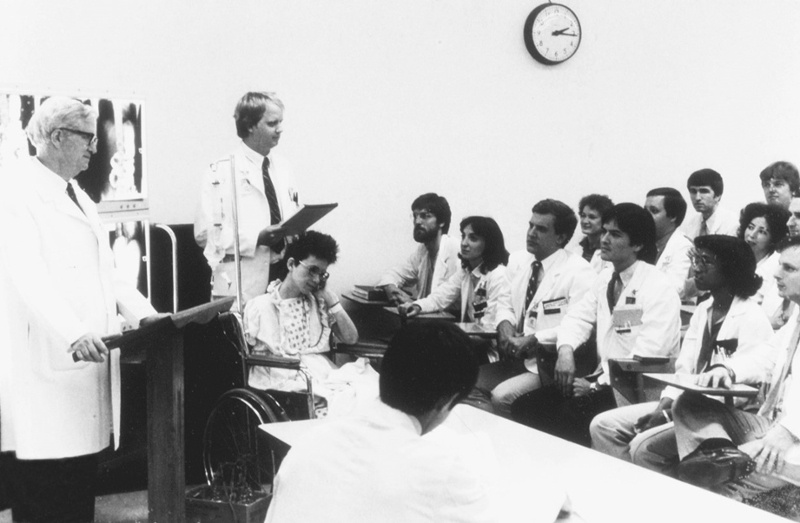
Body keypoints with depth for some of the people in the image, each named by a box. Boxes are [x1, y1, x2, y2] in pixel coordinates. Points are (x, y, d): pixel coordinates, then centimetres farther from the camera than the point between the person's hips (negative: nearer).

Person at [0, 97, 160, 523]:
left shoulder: (77, 196, 20)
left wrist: (143, 312, 5)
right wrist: (74, 333, -31)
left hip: (86, 360, 8)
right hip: (46, 365, -8)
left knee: (79, 484, 8)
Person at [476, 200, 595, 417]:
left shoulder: (579, 272, -11)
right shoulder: (518, 261, 10)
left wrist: (533, 340, -18)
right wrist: (505, 324, -1)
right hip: (515, 359, 7)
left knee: (502, 396, -29)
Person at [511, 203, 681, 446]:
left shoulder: (659, 288, -12)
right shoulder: (605, 279, 13)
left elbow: (647, 355, -19)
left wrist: (596, 385, -19)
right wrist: (565, 349, -8)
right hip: (603, 379, 7)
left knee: (569, 415, -30)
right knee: (525, 408, -8)